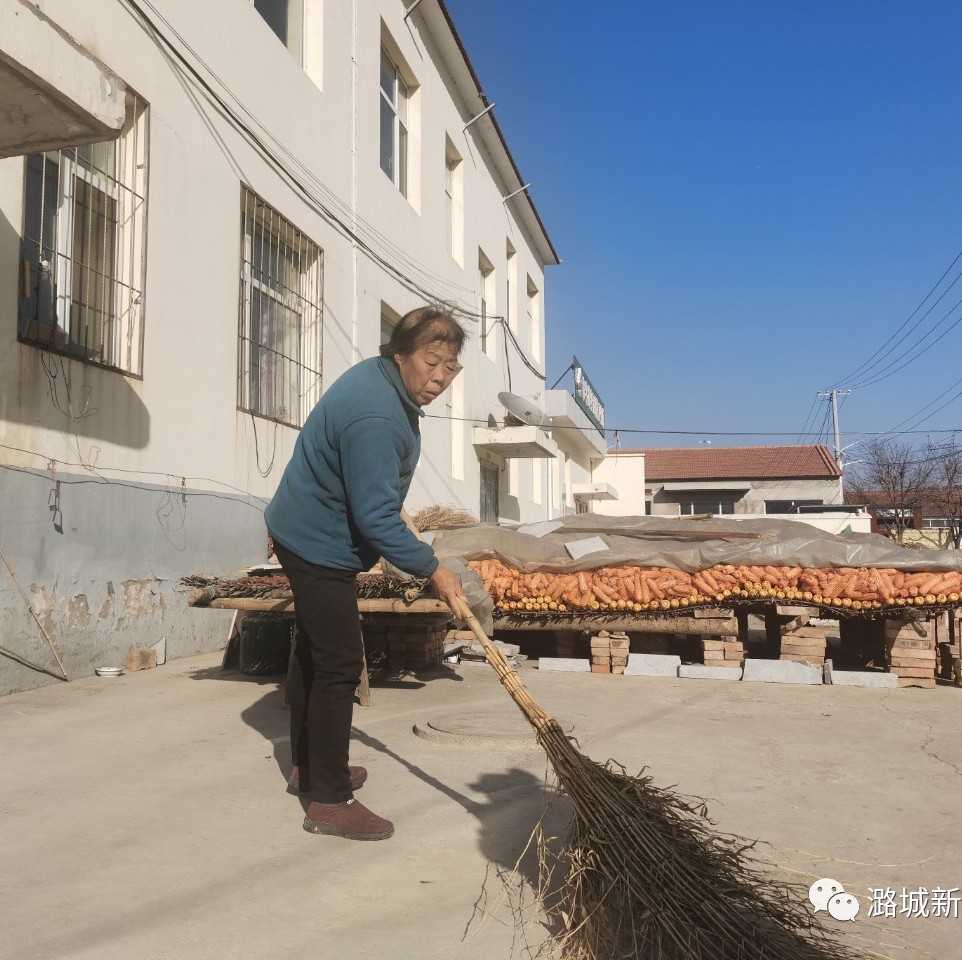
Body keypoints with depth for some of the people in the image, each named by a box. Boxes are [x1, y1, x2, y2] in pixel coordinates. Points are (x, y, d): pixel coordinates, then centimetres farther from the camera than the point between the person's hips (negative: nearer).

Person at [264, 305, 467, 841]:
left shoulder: (379, 378, 2)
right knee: (339, 666, -8)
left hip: (305, 532, 11)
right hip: (322, 548, -11)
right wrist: (432, 569, -22)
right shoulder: (376, 418, -30)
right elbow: (376, 518, -30)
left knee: (313, 652, 20)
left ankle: (309, 768, 35)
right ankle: (330, 802, 1)